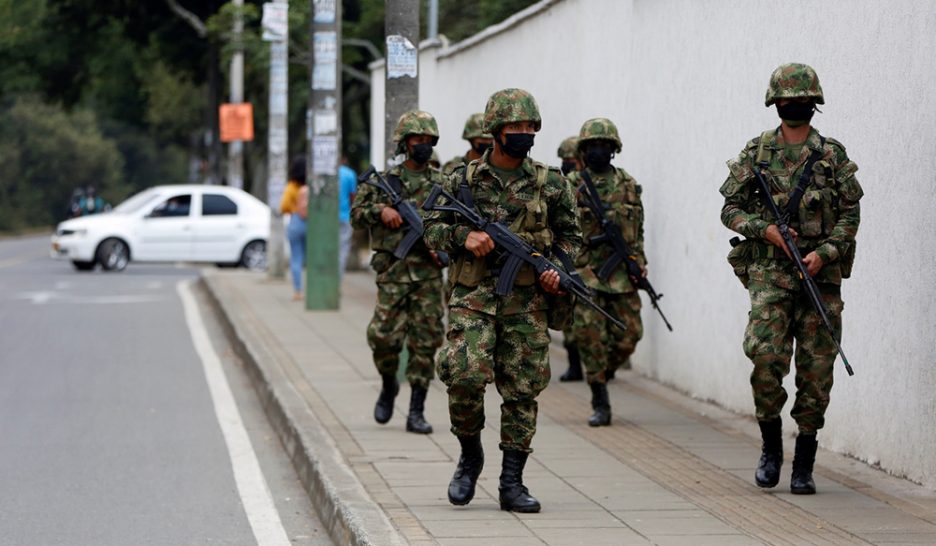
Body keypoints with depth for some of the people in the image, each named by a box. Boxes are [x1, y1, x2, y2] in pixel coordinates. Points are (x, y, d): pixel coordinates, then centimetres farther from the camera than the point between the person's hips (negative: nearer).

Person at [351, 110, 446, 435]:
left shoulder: (442, 184, 9)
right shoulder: (386, 180, 5)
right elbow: (356, 215, 5)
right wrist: (380, 210, -13)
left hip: (428, 274, 1)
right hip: (393, 272, -1)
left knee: (425, 342, -1)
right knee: (384, 336, -9)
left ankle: (416, 411, 4)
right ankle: (388, 386, 21)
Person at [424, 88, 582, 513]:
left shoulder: (550, 184, 6)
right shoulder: (463, 180, 4)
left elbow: (571, 235, 14)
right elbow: (432, 228, 6)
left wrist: (559, 268, -4)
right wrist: (464, 236, -13)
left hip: (526, 303, 1)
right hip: (473, 298, -1)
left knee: (522, 391, 1)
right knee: (466, 375, -19)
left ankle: (512, 483, 9)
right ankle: (470, 455, 7)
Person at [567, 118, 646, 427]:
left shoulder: (628, 185, 11)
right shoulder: (571, 186, 2)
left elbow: (638, 229, 16)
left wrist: (640, 263, 7)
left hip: (622, 273, 3)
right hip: (585, 271, -3)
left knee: (628, 336, -1)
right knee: (591, 336, -9)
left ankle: (602, 375, 29)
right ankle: (600, 404, -1)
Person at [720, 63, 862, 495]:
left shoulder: (834, 155, 6)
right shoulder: (756, 153, 7)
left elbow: (850, 214, 4)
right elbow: (731, 208, 8)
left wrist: (825, 252, -11)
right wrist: (764, 229, -9)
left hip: (821, 272, 1)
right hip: (770, 272, -1)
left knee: (816, 368, 0)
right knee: (767, 356, -15)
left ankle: (804, 466, 9)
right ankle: (771, 447, 6)